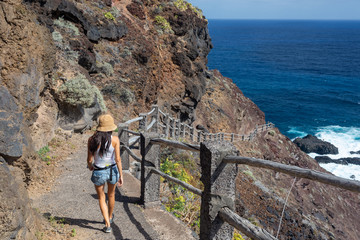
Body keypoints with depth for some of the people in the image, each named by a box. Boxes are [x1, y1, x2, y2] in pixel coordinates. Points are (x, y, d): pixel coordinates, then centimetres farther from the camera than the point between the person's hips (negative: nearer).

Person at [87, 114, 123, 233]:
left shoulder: (92, 140, -14)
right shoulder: (115, 139, -15)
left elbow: (89, 160, -8)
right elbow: (118, 159, -15)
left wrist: (90, 167, 14)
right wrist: (121, 175, -7)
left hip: (98, 173, -1)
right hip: (112, 171, 1)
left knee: (101, 198, 18)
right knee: (111, 195, 27)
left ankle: (107, 225, 11)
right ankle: (110, 217, 49)